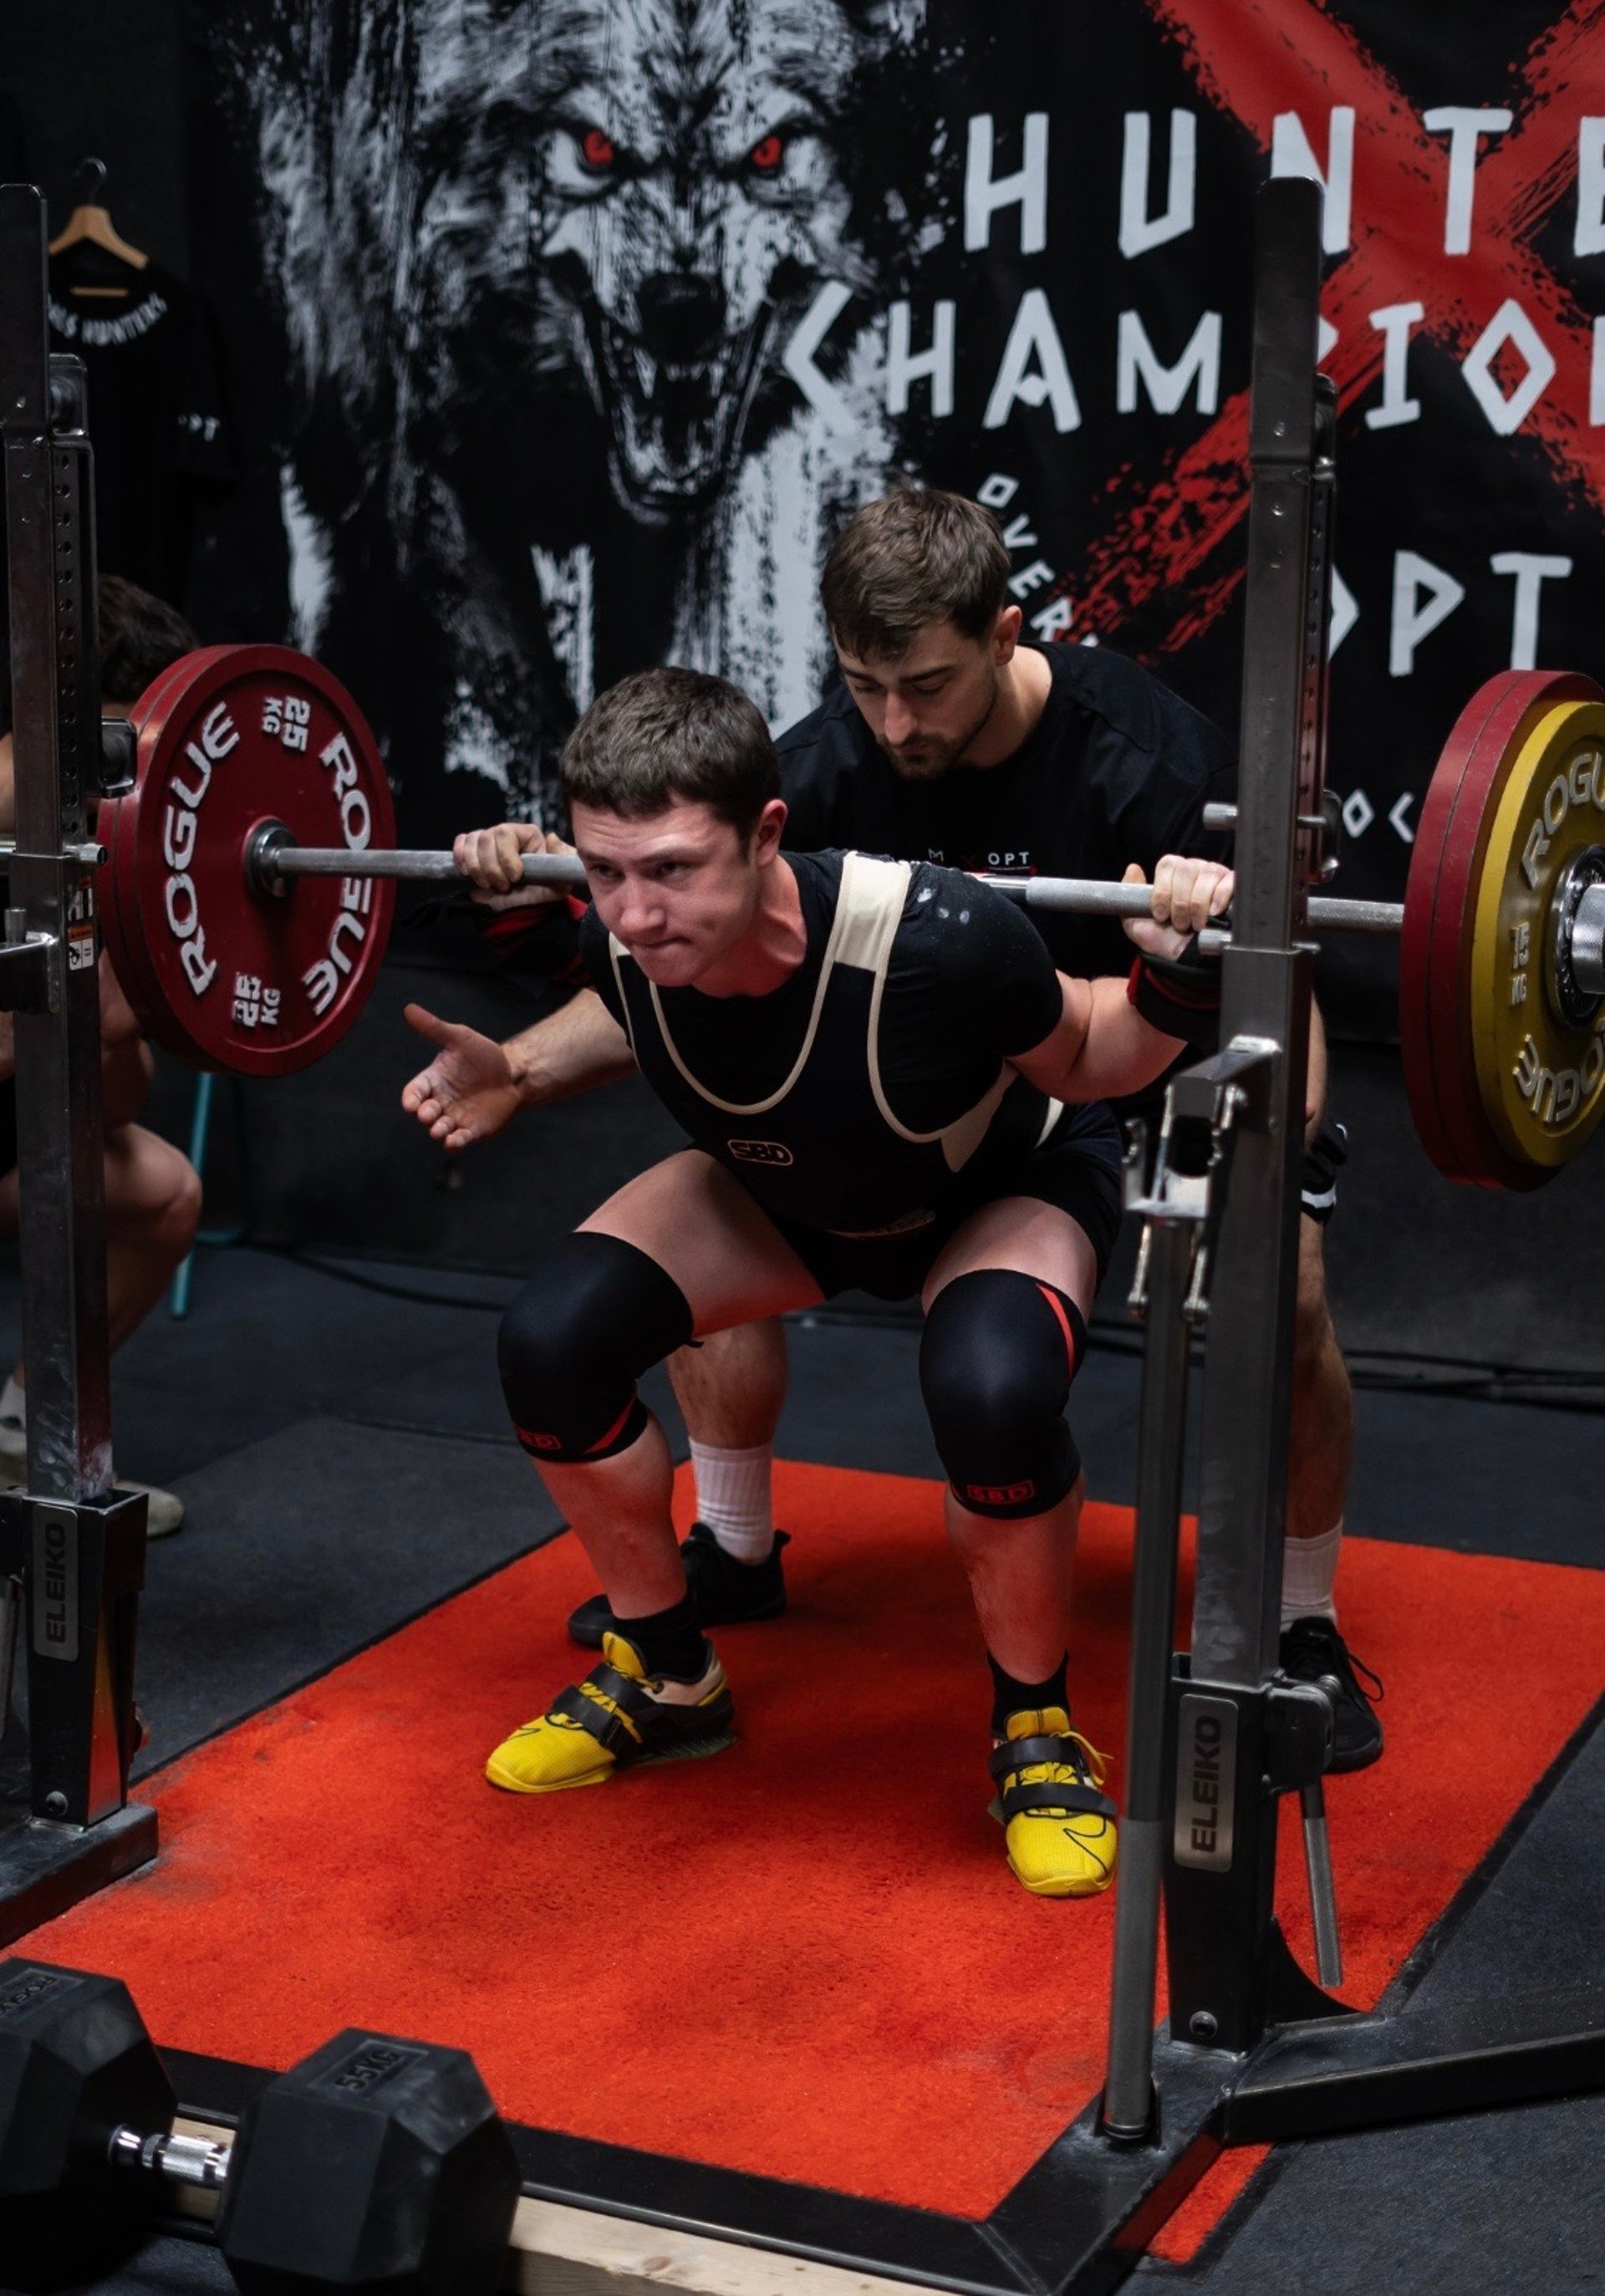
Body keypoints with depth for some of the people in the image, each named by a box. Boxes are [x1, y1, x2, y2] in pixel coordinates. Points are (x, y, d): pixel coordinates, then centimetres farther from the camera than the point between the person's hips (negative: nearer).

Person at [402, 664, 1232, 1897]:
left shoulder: (935, 942, -42)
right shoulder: (626, 939, -28)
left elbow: (1081, 1063, -19)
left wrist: (1172, 979, -37)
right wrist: (523, 1071, -12)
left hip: (1002, 1185, -4)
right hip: (790, 1188, 4)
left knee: (991, 1391, -36)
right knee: (553, 1342, -18)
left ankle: (1036, 1728, -8)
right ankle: (667, 1676, 8)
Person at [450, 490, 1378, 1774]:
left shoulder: (1143, 758, -32)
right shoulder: (837, 760, -19)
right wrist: (547, 896, -32)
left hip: (1162, 1075, -4)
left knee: (1279, 1293, -29)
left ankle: (1303, 1630, -4)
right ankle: (735, 1556, 15)